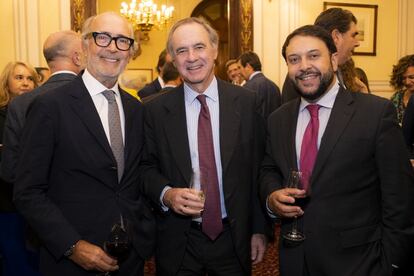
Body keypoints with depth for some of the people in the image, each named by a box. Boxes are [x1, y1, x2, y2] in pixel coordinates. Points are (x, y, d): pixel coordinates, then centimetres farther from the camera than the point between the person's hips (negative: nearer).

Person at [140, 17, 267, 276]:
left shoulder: (246, 102, -4)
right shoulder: (156, 110, -4)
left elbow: (257, 169, 0)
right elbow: (147, 167, 3)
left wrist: (259, 230, 3)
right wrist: (166, 194, -17)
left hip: (234, 239, 1)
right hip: (178, 244, 0)